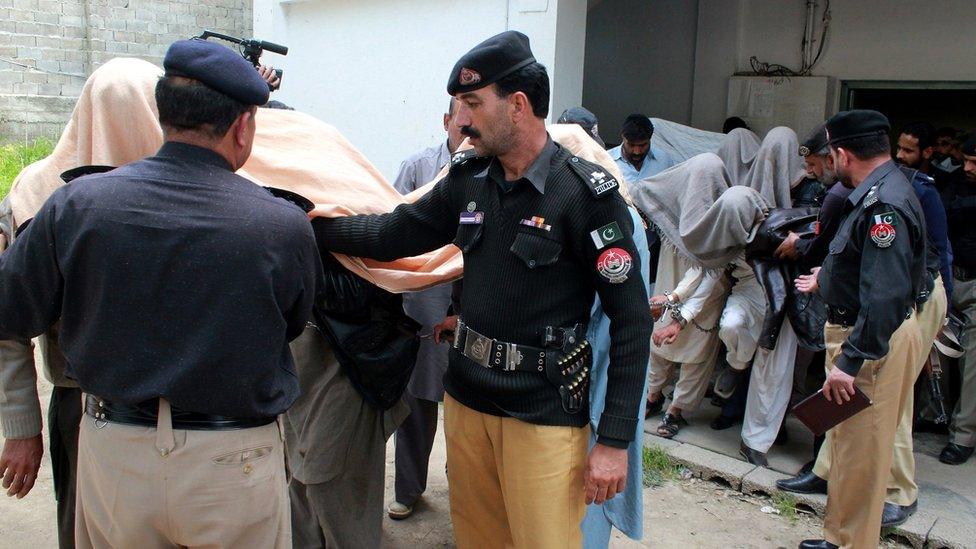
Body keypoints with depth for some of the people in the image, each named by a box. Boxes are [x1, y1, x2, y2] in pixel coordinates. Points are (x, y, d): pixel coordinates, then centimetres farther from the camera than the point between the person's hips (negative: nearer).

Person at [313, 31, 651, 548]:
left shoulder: (586, 193, -15)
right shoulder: (467, 179, 3)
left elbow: (631, 320, -14)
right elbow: (390, 235, 12)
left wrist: (614, 441, -15)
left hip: (544, 415, -5)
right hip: (466, 400, 6)